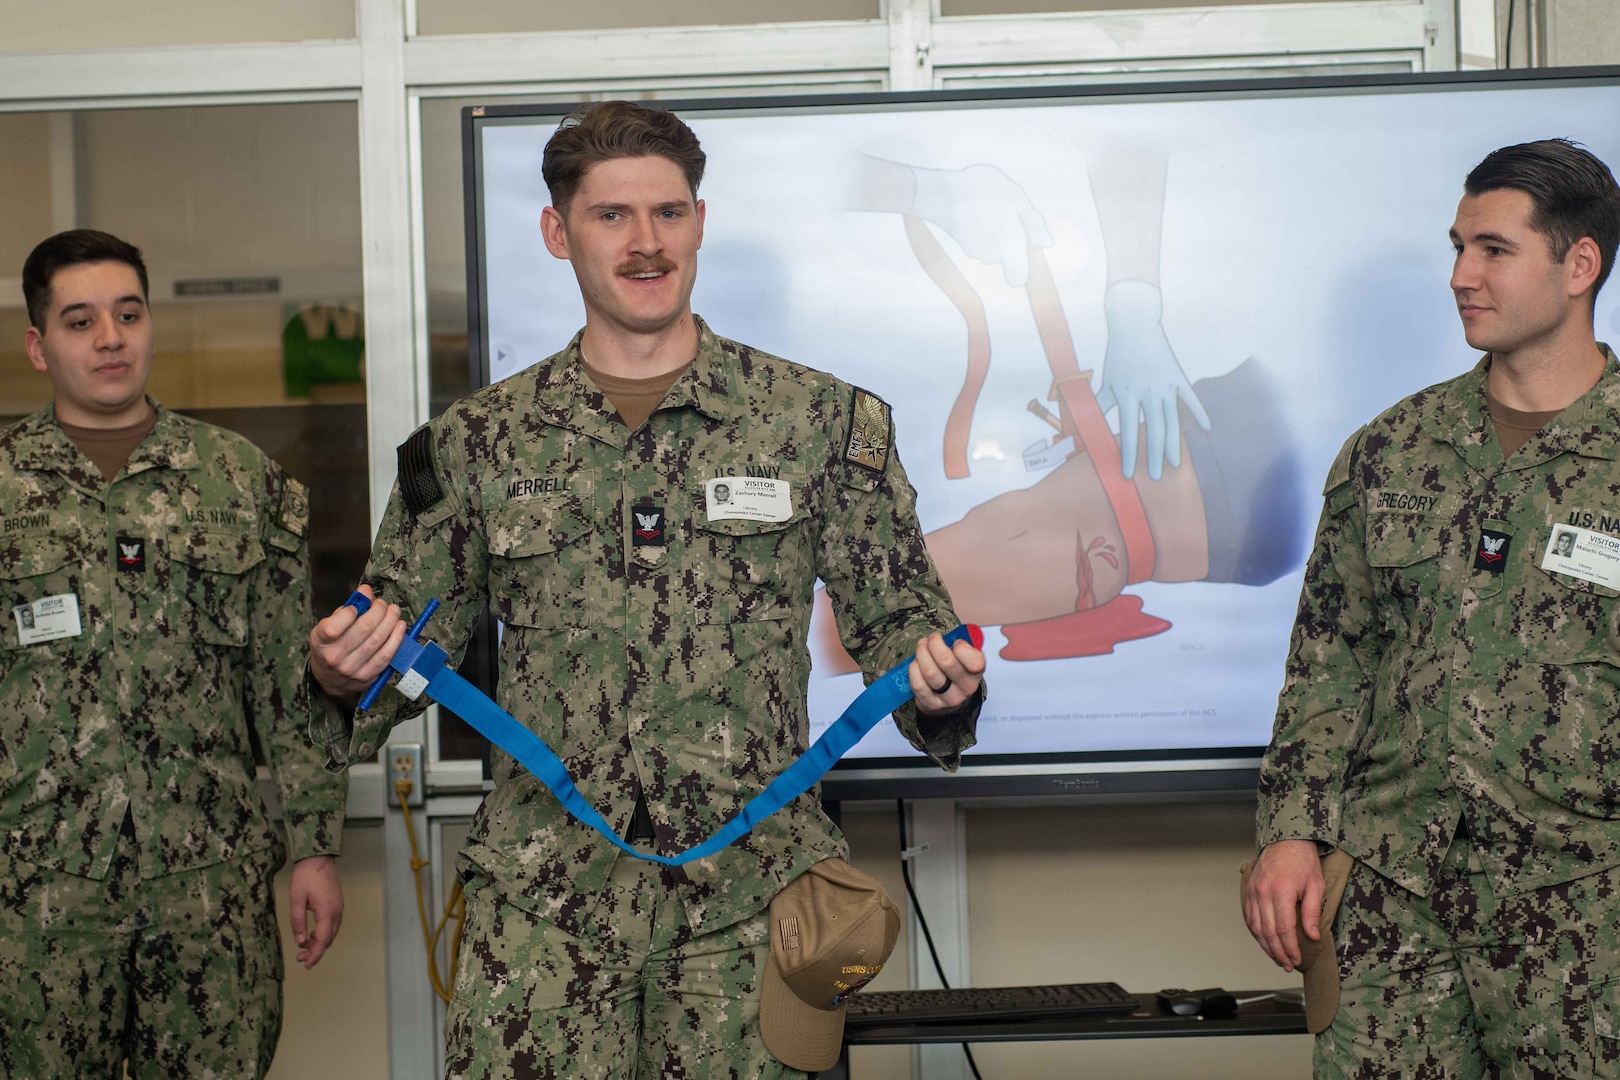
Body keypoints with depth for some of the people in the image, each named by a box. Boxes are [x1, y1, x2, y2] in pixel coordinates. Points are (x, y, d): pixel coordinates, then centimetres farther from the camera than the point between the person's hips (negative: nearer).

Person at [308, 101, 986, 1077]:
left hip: (747, 895, 0)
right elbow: (413, 630, 12)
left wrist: (938, 686, -12)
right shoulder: (477, 441, 6)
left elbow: (895, 612, 8)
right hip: (540, 899, 1)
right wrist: (347, 674, -9)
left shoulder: (822, 419, 3)